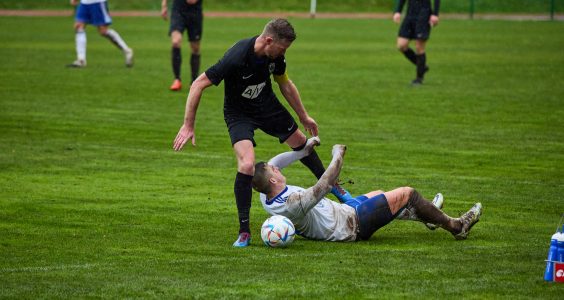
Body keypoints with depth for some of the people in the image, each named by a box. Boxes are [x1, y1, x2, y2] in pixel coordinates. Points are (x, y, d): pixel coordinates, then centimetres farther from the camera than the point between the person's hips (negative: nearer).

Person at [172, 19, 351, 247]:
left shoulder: (275, 56, -15)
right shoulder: (236, 58, -36)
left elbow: (285, 84, 6)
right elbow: (198, 85, -31)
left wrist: (304, 116, 16)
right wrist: (188, 126, -31)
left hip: (267, 106, 6)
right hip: (239, 114, -6)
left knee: (301, 142, 19)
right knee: (247, 164, -25)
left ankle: (330, 186, 47)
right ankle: (244, 232, -13)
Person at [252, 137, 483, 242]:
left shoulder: (266, 198, -10)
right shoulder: (293, 203, -37)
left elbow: (272, 163, 6)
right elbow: (325, 185, -33)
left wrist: (304, 149, 6)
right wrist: (338, 156, -18)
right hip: (352, 224, -10)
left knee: (377, 195, 31)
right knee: (407, 194, 0)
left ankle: (426, 214, 52)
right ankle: (455, 226, 17)